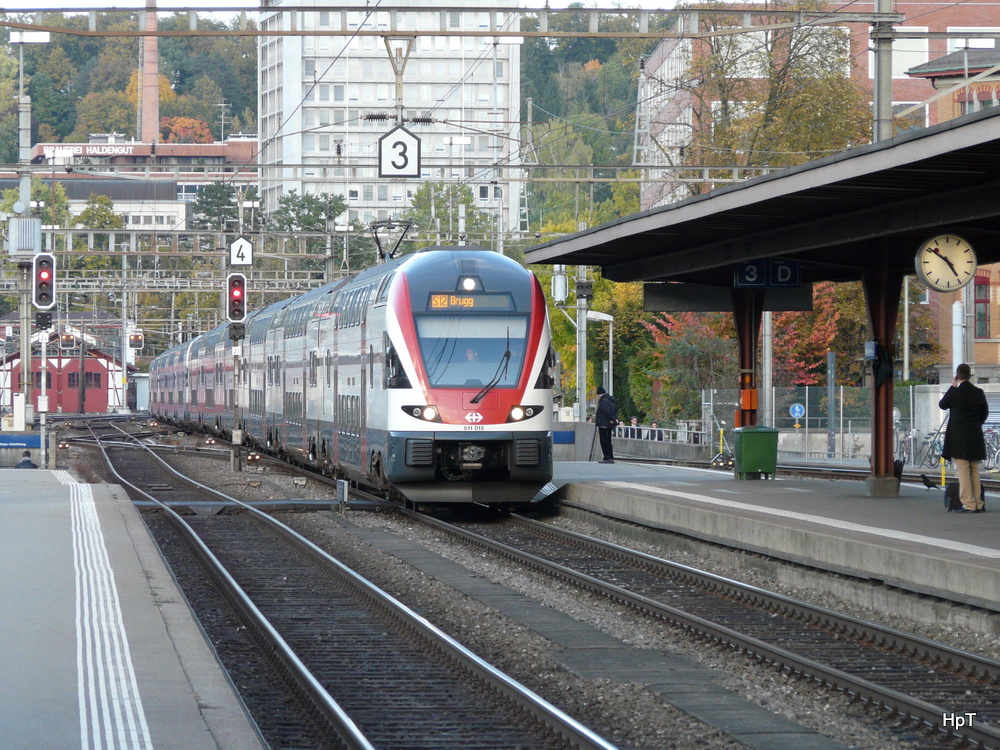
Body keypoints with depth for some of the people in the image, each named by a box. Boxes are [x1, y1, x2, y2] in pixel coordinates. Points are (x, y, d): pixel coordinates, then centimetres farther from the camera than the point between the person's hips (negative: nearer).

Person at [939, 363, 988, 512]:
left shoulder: (955, 392, -11)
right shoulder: (979, 393, 3)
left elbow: (942, 404, 6)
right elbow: (985, 412, 14)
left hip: (959, 437, -5)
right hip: (976, 437, 5)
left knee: (963, 472, -4)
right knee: (975, 472, 13)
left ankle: (968, 504, -8)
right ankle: (978, 504, 14)